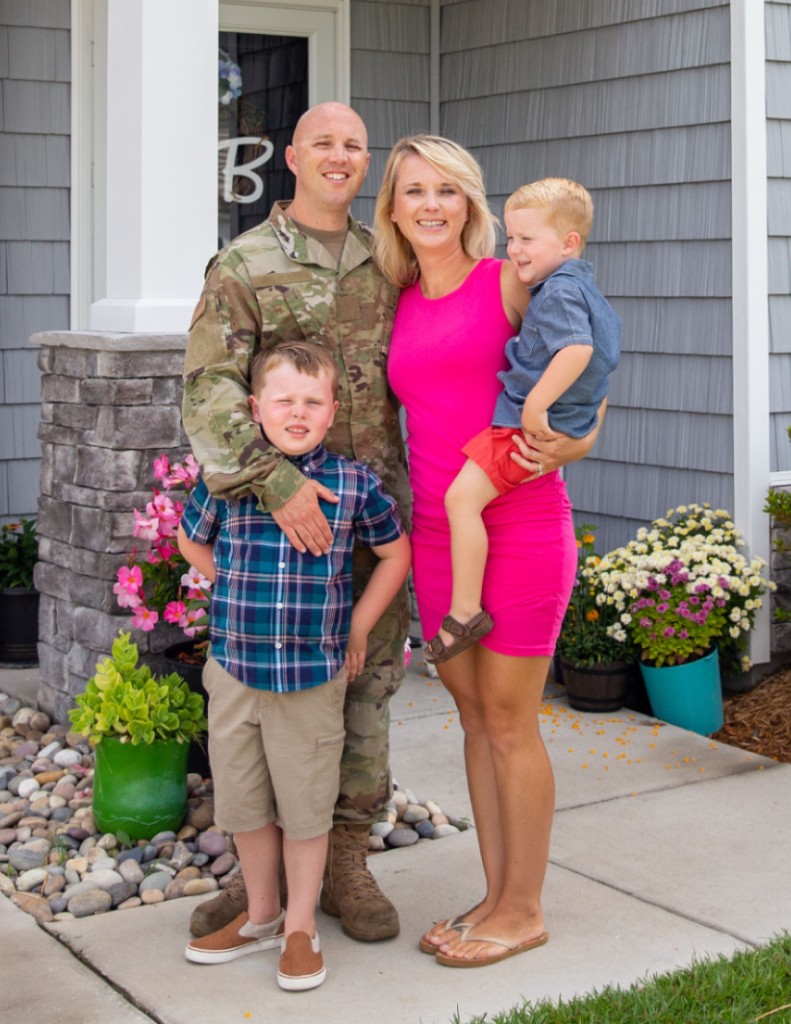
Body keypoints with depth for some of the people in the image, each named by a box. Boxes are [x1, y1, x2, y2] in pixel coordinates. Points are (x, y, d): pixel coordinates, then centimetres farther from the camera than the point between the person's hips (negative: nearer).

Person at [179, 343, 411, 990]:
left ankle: (300, 928, 25)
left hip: (314, 676, -2)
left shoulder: (355, 483, -7)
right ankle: (261, 916, 34)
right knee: (244, 802, 15)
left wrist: (357, 626, 4)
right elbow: (193, 541, 14)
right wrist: (242, 597, 8)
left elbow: (396, 553, 6)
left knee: (305, 806, 8)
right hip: (235, 669, 2)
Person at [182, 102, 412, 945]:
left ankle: (344, 862, 20)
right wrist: (272, 482, -25)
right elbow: (209, 388, -13)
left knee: (365, 686, 8)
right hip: (278, 511, -3)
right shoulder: (245, 265, -3)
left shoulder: (387, 265, 11)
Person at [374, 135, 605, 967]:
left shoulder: (509, 283, -4)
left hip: (519, 529, -6)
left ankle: (524, 910, 15)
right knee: (473, 715, 12)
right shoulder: (402, 307, 11)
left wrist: (567, 446, -20)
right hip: (437, 533, 6)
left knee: (508, 719, 1)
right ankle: (496, 897, 23)